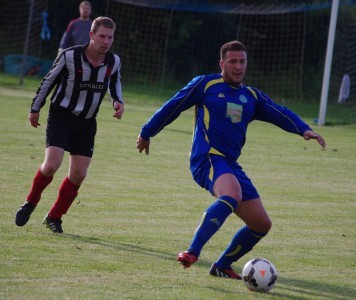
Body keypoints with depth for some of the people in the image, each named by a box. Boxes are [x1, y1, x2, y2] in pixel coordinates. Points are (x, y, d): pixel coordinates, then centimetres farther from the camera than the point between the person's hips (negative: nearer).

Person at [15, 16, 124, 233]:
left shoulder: (114, 62, -4)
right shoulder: (70, 56, -15)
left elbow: (115, 82, 18)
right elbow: (50, 80, -1)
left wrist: (118, 102, -1)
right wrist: (35, 108, 5)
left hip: (87, 122, 4)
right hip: (61, 116, -4)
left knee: (79, 174, -2)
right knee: (52, 165, -20)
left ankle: (54, 217, 15)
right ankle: (31, 203, 7)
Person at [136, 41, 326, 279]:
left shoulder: (252, 97, 18)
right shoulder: (205, 85, 3)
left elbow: (280, 114, 11)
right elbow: (172, 107, 9)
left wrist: (304, 129, -8)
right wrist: (147, 133, 16)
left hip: (231, 165, 7)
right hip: (207, 159, -7)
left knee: (262, 224, 6)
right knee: (232, 195, -39)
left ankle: (222, 267, 22)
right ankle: (192, 252, -44)